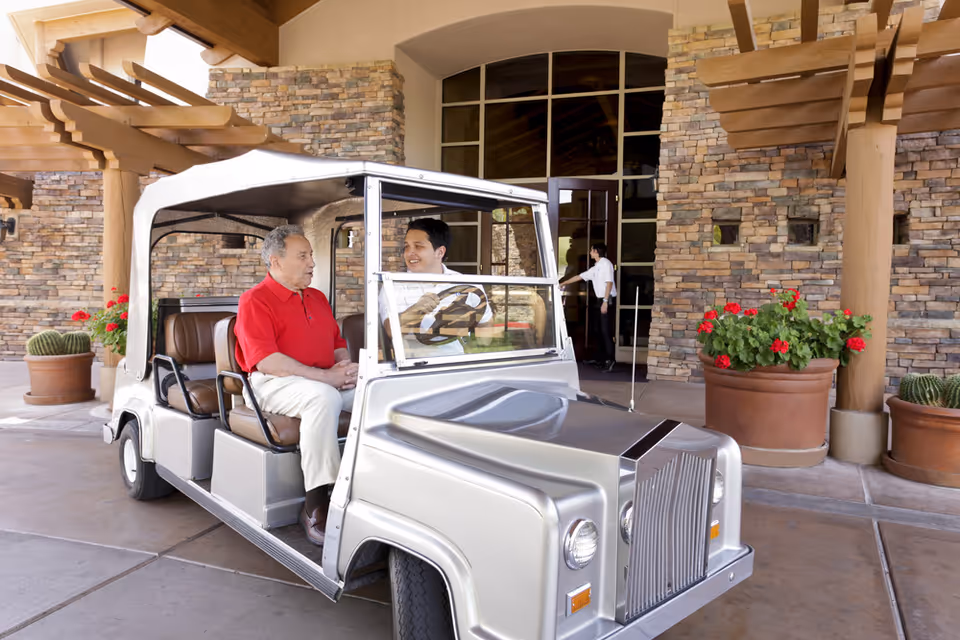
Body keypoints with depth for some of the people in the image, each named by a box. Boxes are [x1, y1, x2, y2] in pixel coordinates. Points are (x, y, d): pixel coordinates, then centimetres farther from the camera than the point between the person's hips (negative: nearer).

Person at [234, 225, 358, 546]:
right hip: (276, 384, -7)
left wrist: (344, 366, -2)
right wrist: (325, 376, -21)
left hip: (326, 382, 7)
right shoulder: (254, 300, -3)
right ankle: (316, 505, -34)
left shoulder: (318, 298, 21)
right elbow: (266, 361, -15)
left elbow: (338, 342, 23)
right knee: (323, 397, -38)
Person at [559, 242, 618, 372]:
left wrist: (605, 301, -22)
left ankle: (611, 360, -9)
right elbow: (579, 277, 25)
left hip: (608, 300, -9)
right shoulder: (595, 268, 18)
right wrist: (563, 284, 27)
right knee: (599, 330, 11)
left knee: (606, 331, -11)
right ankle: (600, 359, 17)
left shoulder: (606, 264, -8)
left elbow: (609, 282, -16)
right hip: (600, 300, 9)